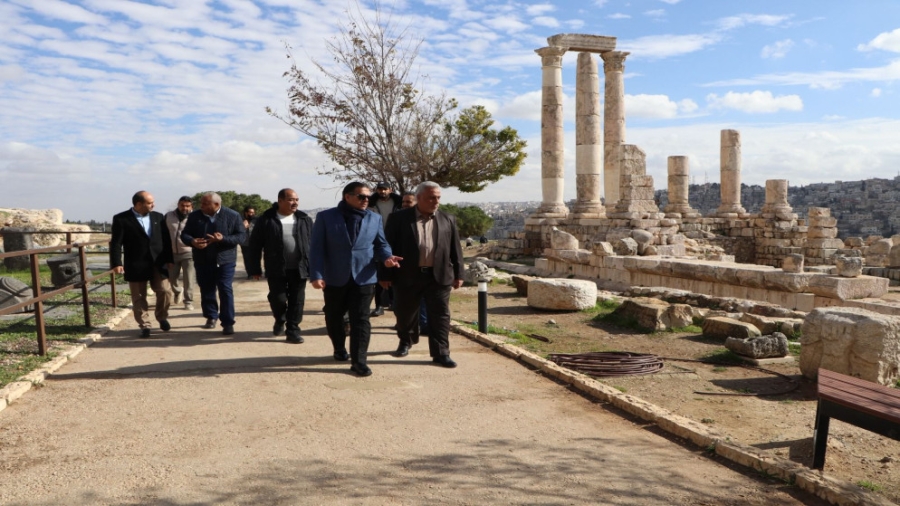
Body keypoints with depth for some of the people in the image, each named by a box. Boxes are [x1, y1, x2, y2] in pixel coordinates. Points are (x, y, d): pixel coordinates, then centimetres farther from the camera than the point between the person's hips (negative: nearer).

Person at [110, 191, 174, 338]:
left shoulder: (158, 217, 9)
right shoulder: (121, 219, -3)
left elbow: (166, 239, 10)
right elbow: (116, 243, -7)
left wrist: (169, 259, 6)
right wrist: (116, 263, -16)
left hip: (158, 263, 3)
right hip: (136, 265, -3)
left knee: (165, 291, -1)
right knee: (139, 297, 4)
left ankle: (162, 318, 23)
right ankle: (145, 326, 15)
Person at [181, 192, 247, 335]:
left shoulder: (233, 216, -6)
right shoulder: (194, 216, 4)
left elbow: (242, 236, -8)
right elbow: (184, 234, 8)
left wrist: (223, 239, -23)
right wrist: (192, 241, -16)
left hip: (225, 261, -3)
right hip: (202, 261, 4)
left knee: (225, 291, -6)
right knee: (206, 290, 11)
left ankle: (228, 323, -2)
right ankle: (211, 317, 30)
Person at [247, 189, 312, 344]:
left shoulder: (304, 219, 5)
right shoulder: (266, 220, -4)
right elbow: (254, 246, -2)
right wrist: (254, 269, -3)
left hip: (299, 268, 2)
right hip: (276, 269, -2)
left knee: (297, 301, 4)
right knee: (278, 299, 1)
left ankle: (293, 330, 15)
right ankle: (280, 320, 30)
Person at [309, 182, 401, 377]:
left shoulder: (375, 219, 6)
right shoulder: (326, 217, -2)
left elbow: (381, 243, 9)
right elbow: (317, 248, -5)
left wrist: (387, 257, -15)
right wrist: (316, 275, -14)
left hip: (364, 278, 1)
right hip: (334, 278, 0)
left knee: (360, 319, -2)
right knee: (334, 318, 15)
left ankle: (358, 360, 2)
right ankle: (339, 349, 37)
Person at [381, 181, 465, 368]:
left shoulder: (448, 220, 6)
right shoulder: (400, 218, -3)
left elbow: (456, 249, 8)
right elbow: (389, 246, -2)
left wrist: (458, 274, 5)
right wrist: (386, 274, -5)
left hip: (439, 276, 1)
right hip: (407, 276, -1)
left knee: (440, 316, 1)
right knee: (404, 313, 14)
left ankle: (441, 353, 8)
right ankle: (405, 342, 38)